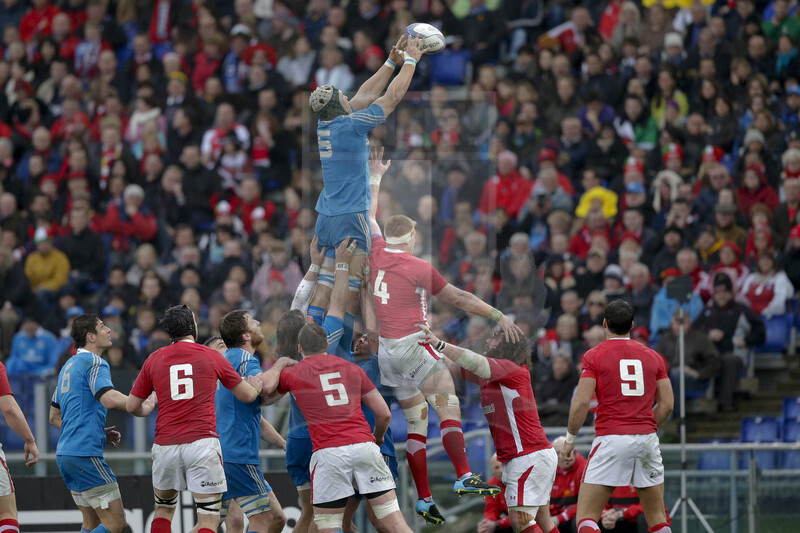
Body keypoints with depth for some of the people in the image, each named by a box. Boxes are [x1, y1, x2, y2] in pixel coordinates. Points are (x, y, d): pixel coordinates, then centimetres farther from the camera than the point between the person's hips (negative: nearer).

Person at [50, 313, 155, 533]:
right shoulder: (95, 363, -9)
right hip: (86, 454, -10)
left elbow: (55, 417, 25)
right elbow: (109, 398, -27)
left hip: (65, 452, 10)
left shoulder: (69, 366, 20)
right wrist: (141, 407, -11)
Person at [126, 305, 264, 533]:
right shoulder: (211, 356, 4)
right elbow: (247, 395, 14)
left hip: (165, 445, 3)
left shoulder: (155, 359, 7)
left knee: (163, 510, 23)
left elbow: (131, 406, 11)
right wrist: (255, 386, 37)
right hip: (202, 443, -3)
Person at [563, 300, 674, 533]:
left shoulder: (594, 356, 0)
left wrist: (570, 438, 5)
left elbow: (581, 403, -8)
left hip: (611, 438, -4)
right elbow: (666, 404, 10)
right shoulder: (652, 356, 11)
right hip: (647, 439, 4)